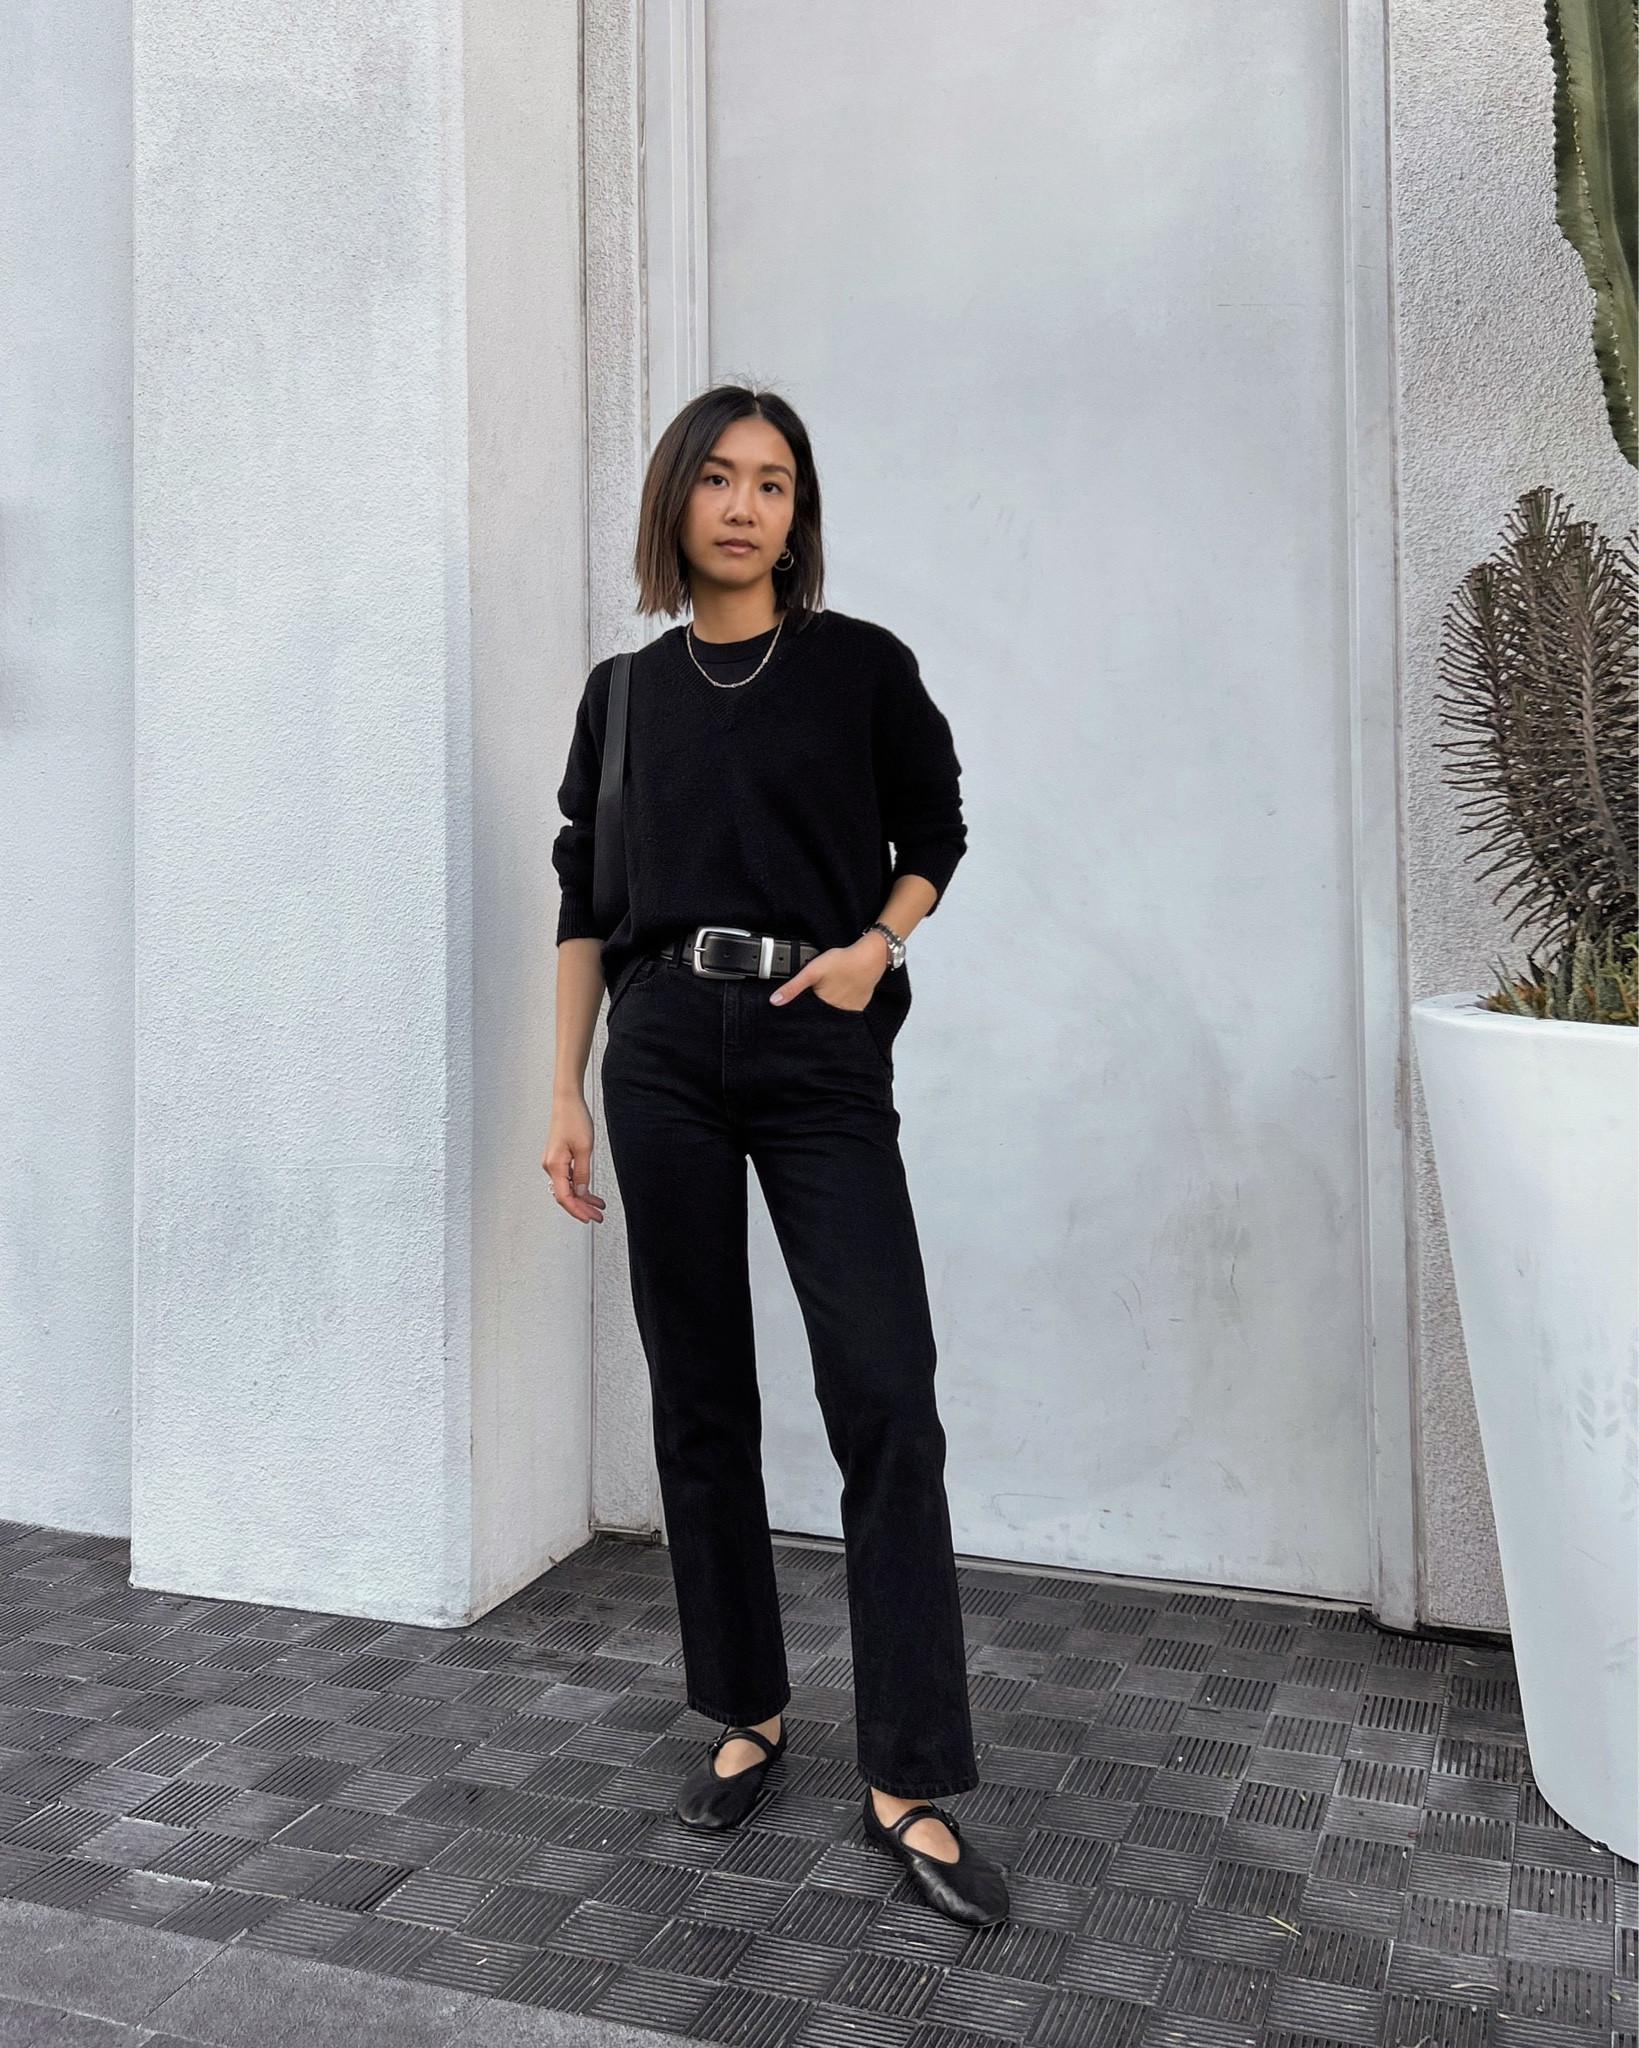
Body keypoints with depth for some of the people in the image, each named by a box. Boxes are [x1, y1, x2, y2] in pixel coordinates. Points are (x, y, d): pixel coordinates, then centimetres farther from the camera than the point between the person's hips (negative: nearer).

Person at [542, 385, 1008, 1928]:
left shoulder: (863, 666, 6)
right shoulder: (625, 691, 12)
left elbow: (933, 834, 14)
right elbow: (583, 904, 13)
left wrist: (878, 945, -7)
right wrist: (564, 1096, 8)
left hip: (824, 1054, -2)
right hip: (665, 1053, 3)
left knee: (886, 1398, -9)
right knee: (699, 1398, 7)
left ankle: (910, 1784, 1)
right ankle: (745, 1714, 25)